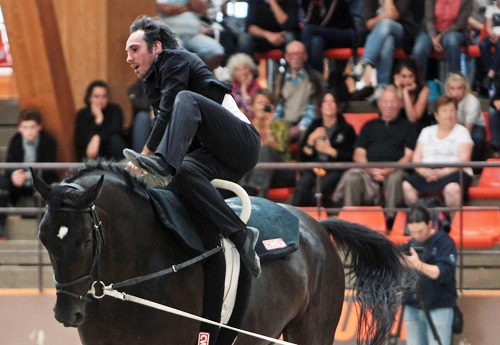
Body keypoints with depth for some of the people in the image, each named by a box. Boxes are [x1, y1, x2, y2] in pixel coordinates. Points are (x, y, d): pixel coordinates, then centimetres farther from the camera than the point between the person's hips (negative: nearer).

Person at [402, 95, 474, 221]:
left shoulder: (461, 131, 10)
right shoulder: (427, 132, 20)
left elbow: (463, 160, -4)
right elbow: (416, 158, 11)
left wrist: (443, 172, -18)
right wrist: (425, 172, -12)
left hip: (453, 172, -3)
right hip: (428, 172, 3)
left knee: (452, 187, -39)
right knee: (407, 185, -28)